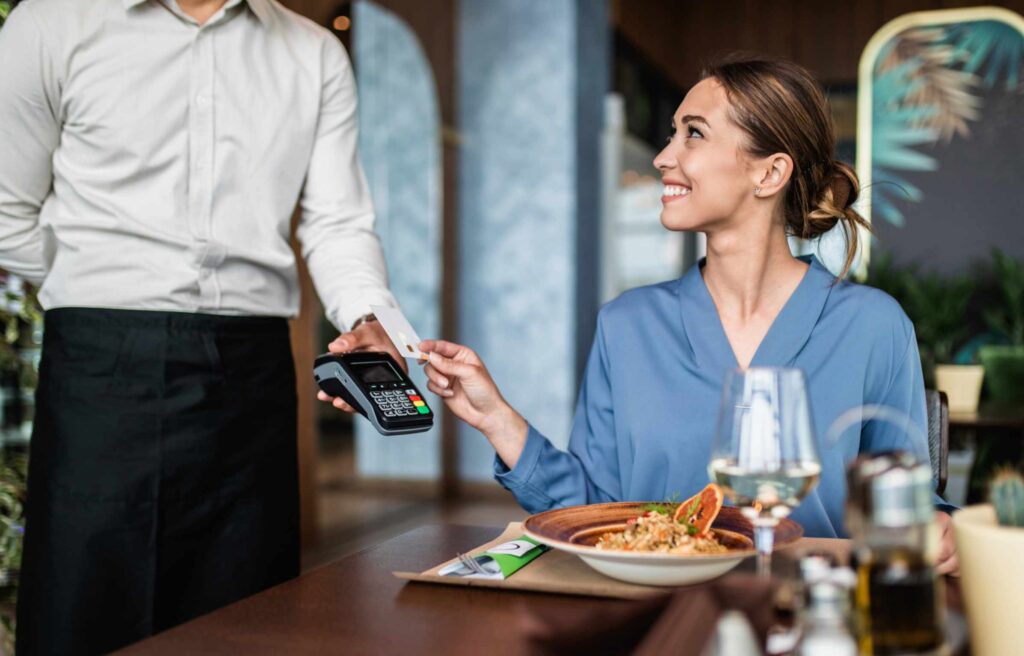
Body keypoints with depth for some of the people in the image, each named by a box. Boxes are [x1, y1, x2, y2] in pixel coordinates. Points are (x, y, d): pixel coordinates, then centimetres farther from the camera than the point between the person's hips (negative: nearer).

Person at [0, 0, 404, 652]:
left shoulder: (317, 54, 13)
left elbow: (339, 222, 5)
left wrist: (368, 317, -11)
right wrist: (104, 290, 7)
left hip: (253, 372, 2)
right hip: (104, 365, -2)